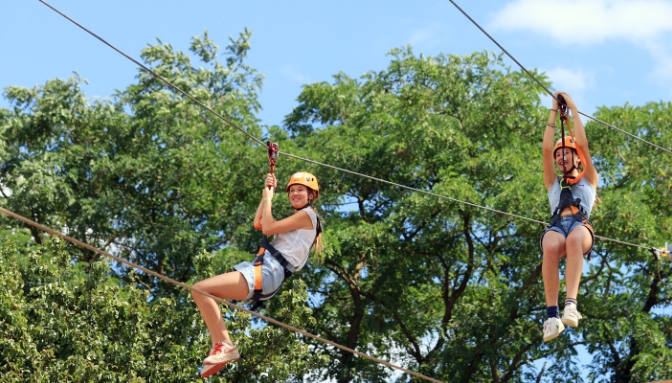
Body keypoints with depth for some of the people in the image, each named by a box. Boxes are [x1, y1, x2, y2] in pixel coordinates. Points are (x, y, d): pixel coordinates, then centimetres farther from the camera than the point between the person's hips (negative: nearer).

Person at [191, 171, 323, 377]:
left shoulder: (307, 214, -4)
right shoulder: (298, 218, 26)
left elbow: (268, 228, -10)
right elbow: (258, 223, 28)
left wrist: (268, 198, 4)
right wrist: (268, 191, 26)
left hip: (268, 272, -11)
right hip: (264, 269, 11)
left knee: (200, 289, -19)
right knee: (201, 291, 11)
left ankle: (225, 345, -19)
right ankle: (218, 346, -1)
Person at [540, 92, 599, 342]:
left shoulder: (589, 180, 29)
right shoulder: (553, 184, 34)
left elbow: (583, 144, 19)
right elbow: (546, 149, 22)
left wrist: (573, 108, 22)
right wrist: (554, 111, 22)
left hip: (581, 225, -1)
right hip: (557, 226, 1)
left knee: (574, 240, -42)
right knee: (551, 247, -39)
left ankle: (571, 304, -57)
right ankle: (552, 314, -49)